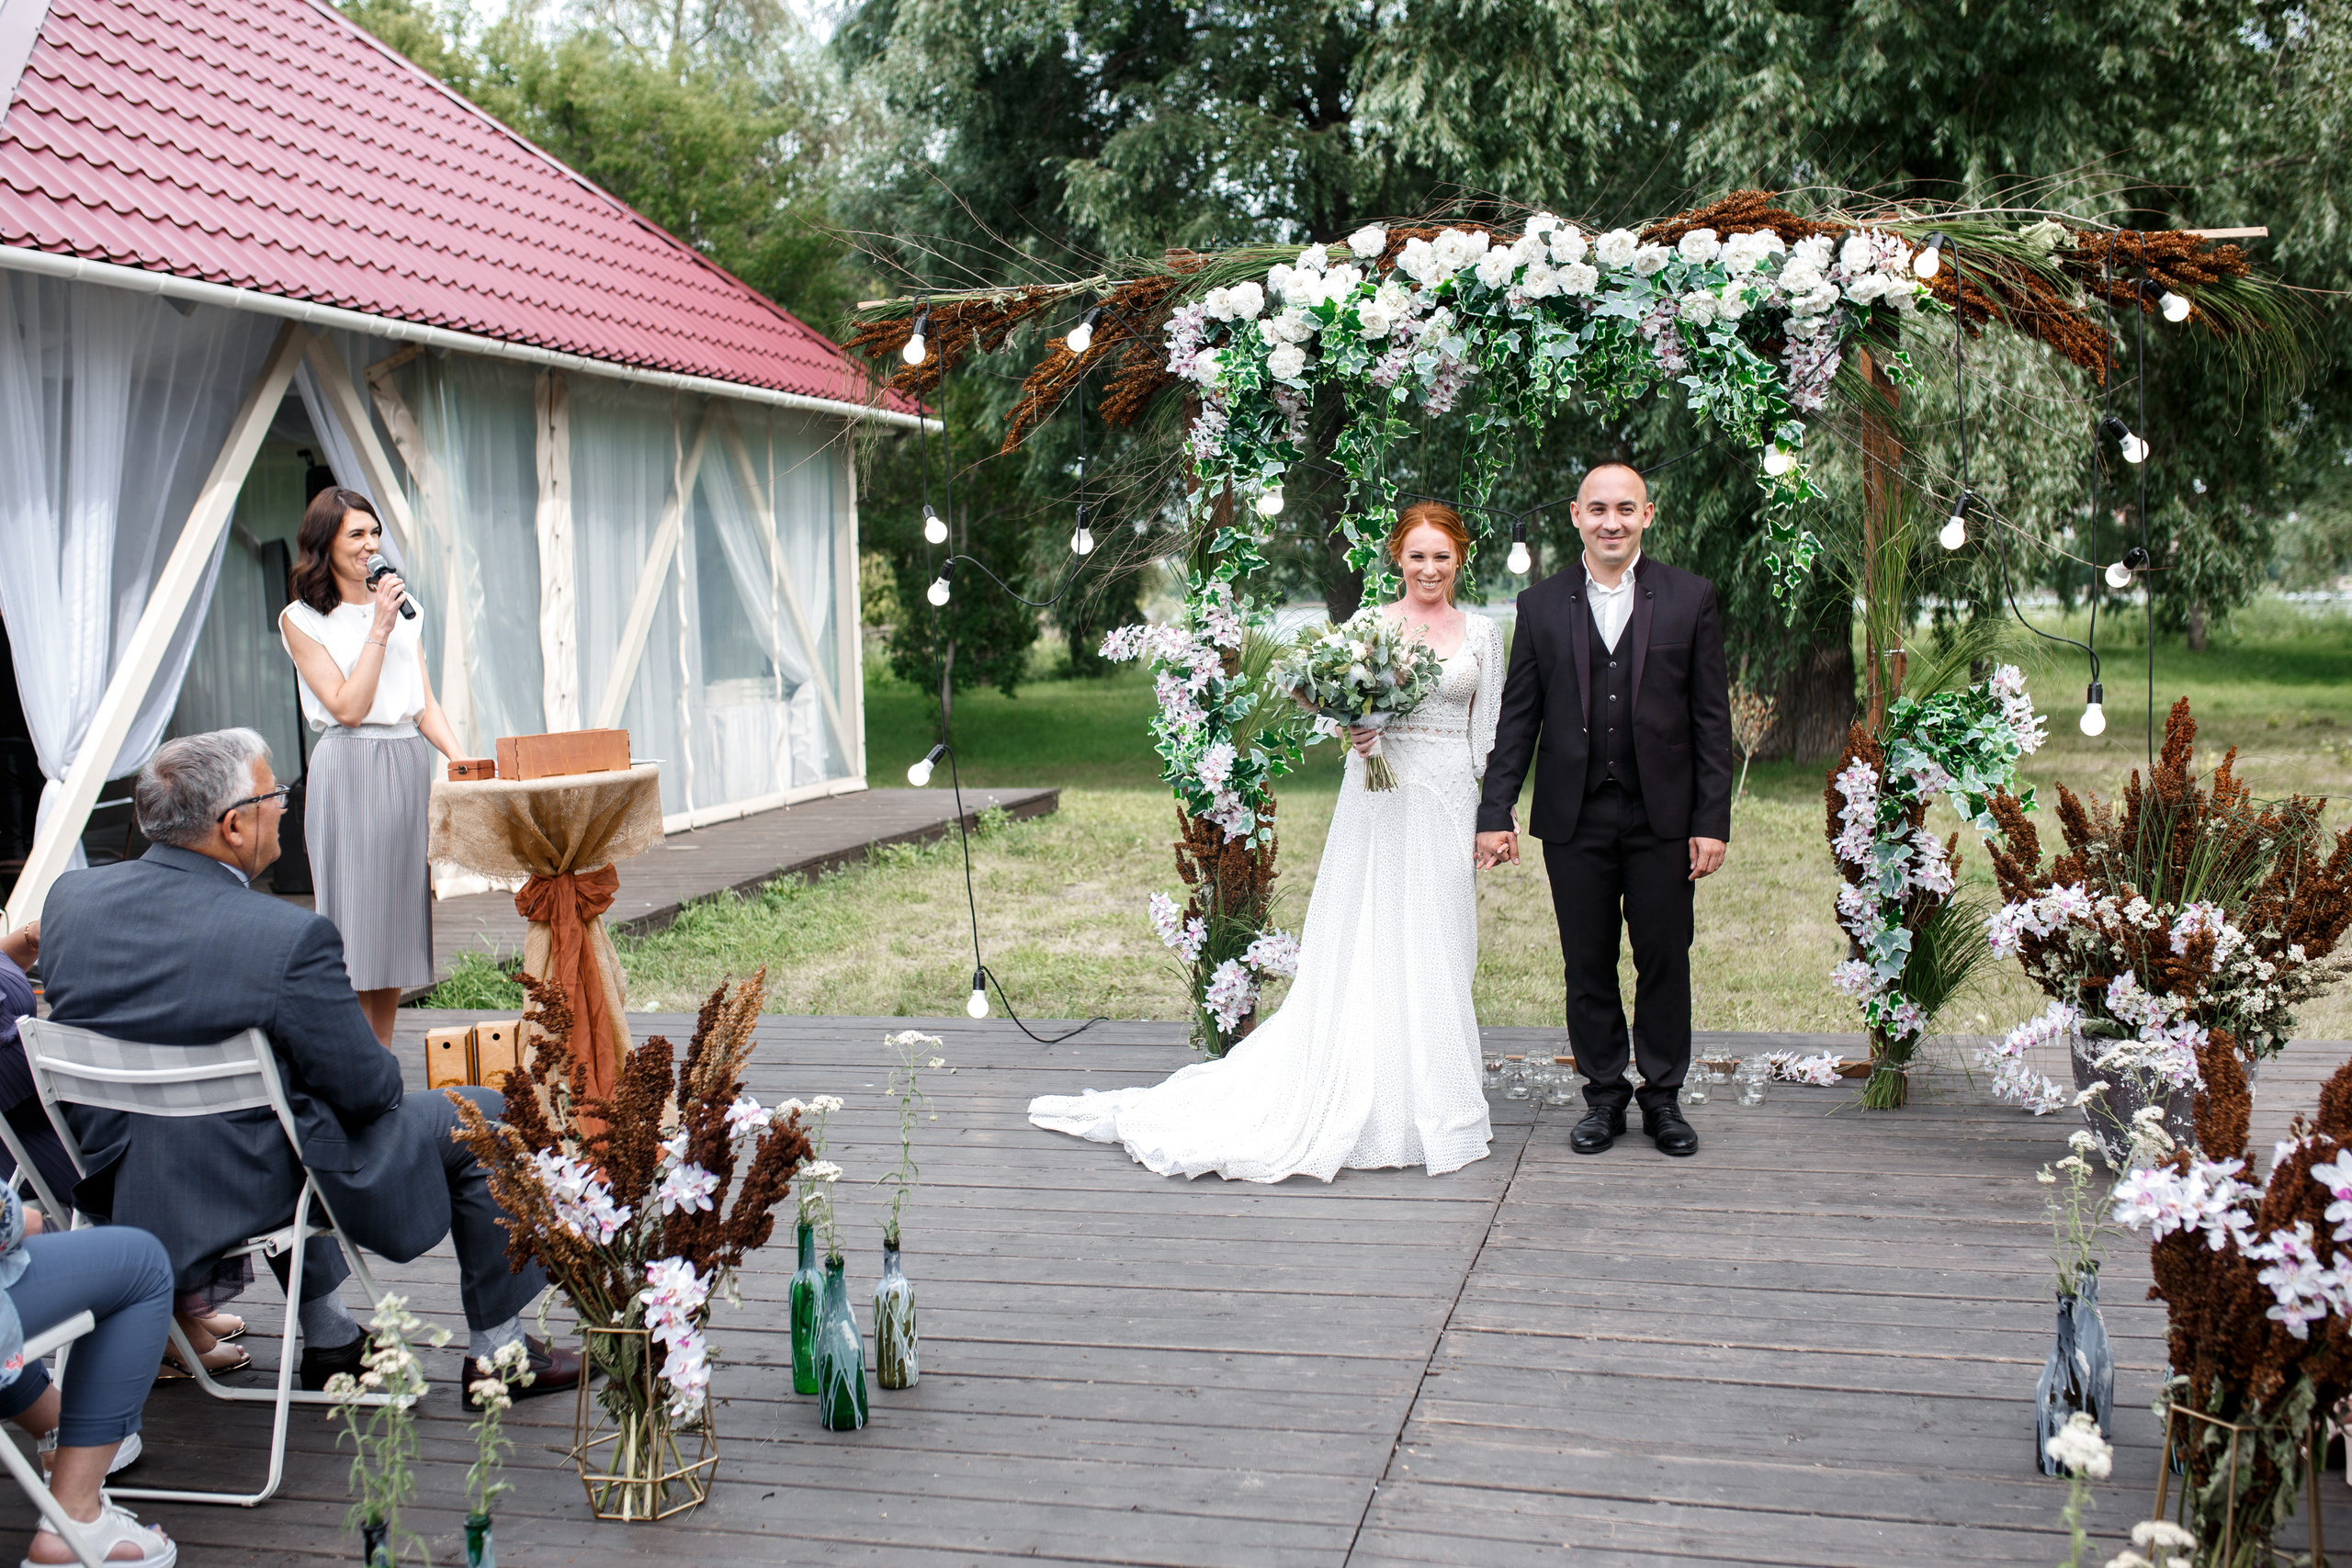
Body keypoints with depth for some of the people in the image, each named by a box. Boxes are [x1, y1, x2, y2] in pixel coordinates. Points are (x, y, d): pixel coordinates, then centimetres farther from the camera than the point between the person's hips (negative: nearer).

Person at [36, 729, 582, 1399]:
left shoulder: (70, 897, -6)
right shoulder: (291, 938, -26)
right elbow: (367, 1089, -17)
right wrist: (378, 1076, 6)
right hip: (254, 1197, -7)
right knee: (482, 1119, 9)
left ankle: (328, 1340, 42)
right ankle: (499, 1350, 22)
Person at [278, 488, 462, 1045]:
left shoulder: (404, 608, 15)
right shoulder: (302, 619, 0)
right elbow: (347, 707, -10)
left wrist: (461, 760, 0)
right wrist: (377, 631, -11)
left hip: (409, 766, 5)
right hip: (349, 769, -5)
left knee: (396, 914, 7)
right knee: (355, 918, -5)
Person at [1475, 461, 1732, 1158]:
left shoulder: (1691, 599, 3)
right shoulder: (1541, 605, 5)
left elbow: (1712, 718, 1)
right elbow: (1517, 716, 6)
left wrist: (1712, 821, -5)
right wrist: (1496, 812, -1)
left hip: (1662, 817, -1)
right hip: (1574, 819, 1)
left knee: (1665, 963, 6)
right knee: (1588, 967, 7)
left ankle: (1663, 1098, 20)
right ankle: (1604, 1097, 21)